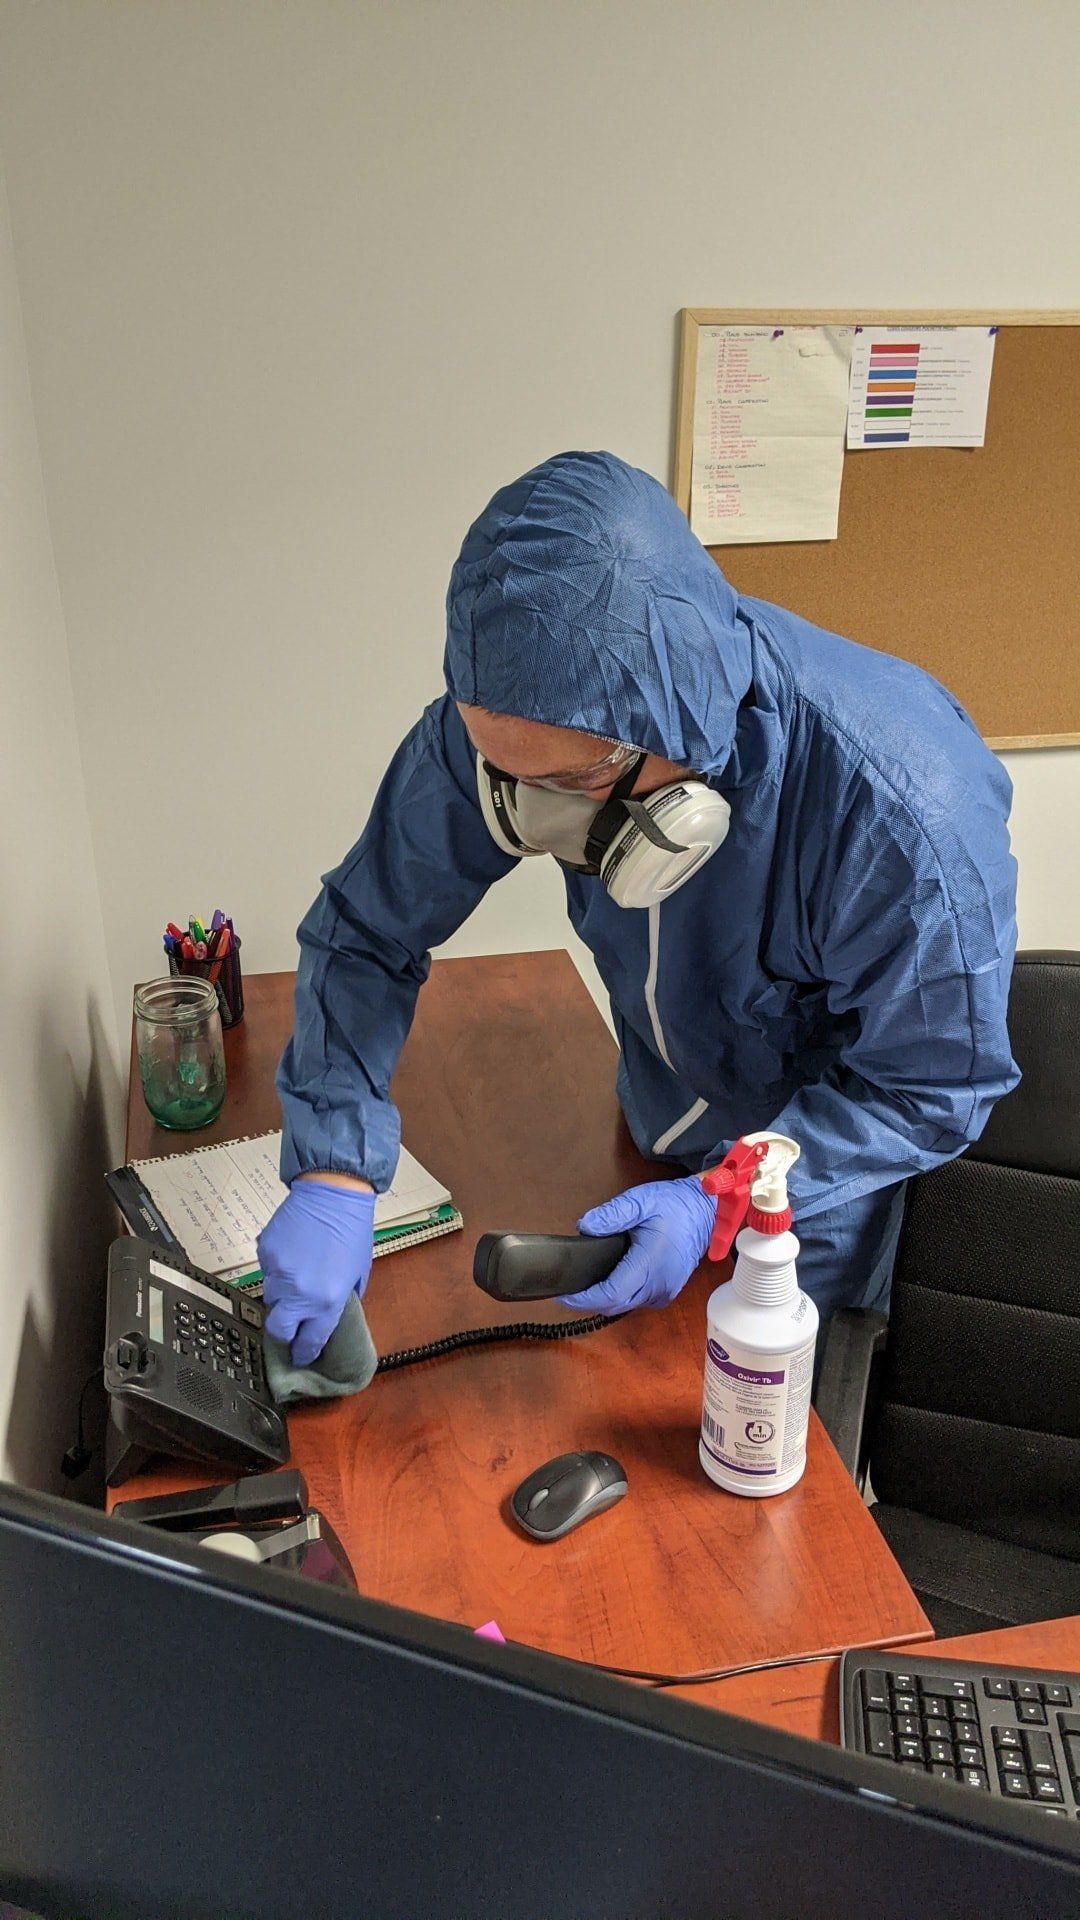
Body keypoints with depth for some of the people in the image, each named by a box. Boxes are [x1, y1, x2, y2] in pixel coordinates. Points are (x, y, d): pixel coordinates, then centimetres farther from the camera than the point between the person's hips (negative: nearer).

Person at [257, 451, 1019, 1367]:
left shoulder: (910, 816, -41)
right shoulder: (504, 722, -29)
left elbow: (939, 1086, -26)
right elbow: (369, 928, -19)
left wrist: (721, 1203, -37)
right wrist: (332, 1173, -31)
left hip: (822, 1169, -3)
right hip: (657, 1129, 4)